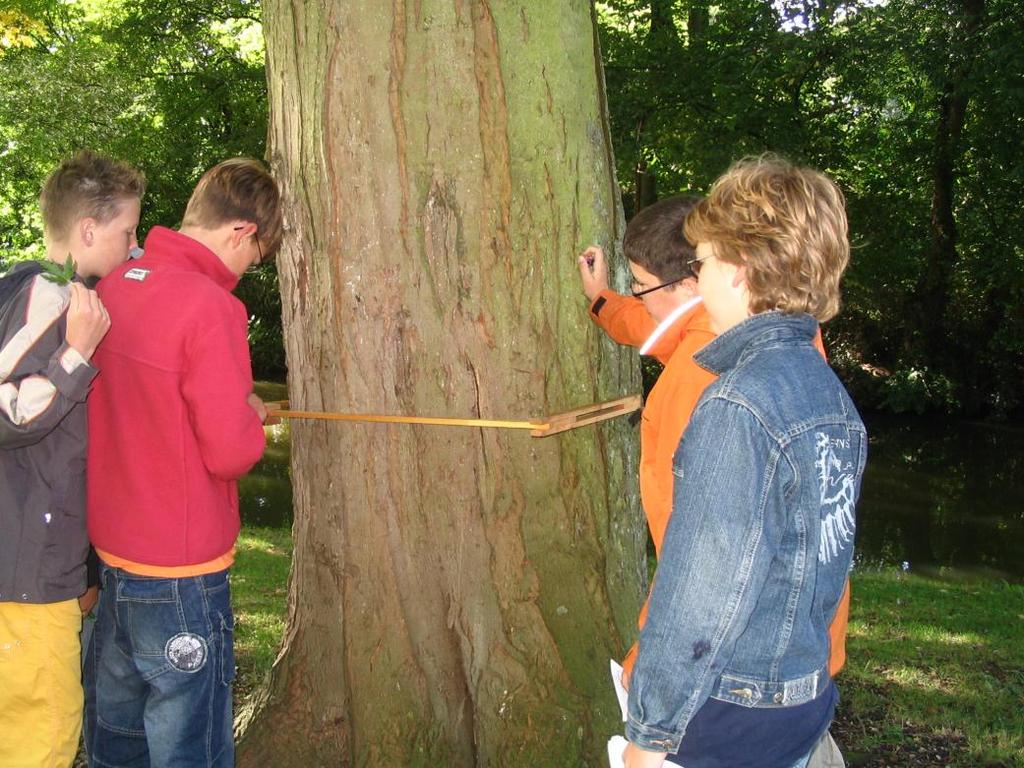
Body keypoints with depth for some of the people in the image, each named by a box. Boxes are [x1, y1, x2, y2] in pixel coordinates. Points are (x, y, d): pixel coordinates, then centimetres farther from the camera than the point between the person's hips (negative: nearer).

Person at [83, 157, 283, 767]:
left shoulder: (111, 287, 4)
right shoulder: (209, 305, -19)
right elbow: (231, 453, -20)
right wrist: (250, 422, 0)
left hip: (108, 554, 8)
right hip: (180, 572, -8)